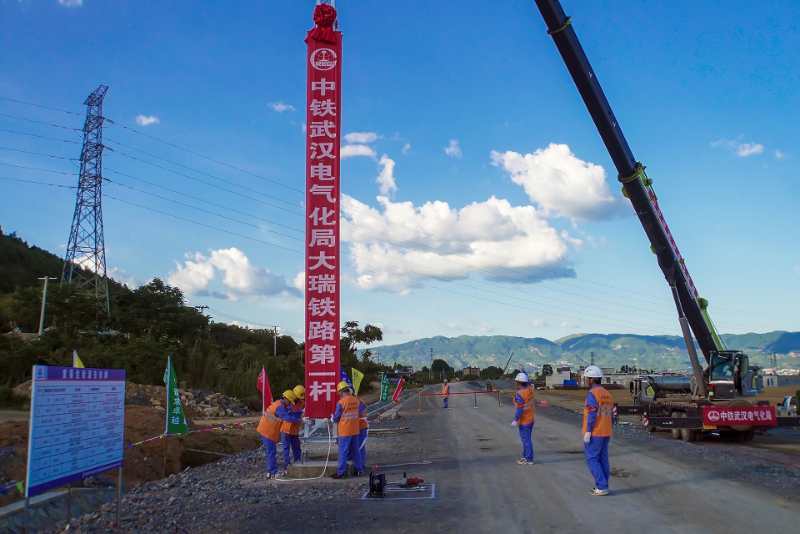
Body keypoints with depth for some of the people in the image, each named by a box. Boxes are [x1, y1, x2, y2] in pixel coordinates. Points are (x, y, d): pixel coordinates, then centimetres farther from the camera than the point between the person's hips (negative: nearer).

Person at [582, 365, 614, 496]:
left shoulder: (592, 393, -17)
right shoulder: (607, 394, 10)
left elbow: (591, 415, -22)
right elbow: (610, 415, 14)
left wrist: (587, 432, -19)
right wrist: (607, 432, 21)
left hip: (594, 433, -8)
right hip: (605, 433, 8)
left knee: (592, 460, -1)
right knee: (602, 459, 12)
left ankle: (602, 487, -4)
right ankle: (602, 487, 15)